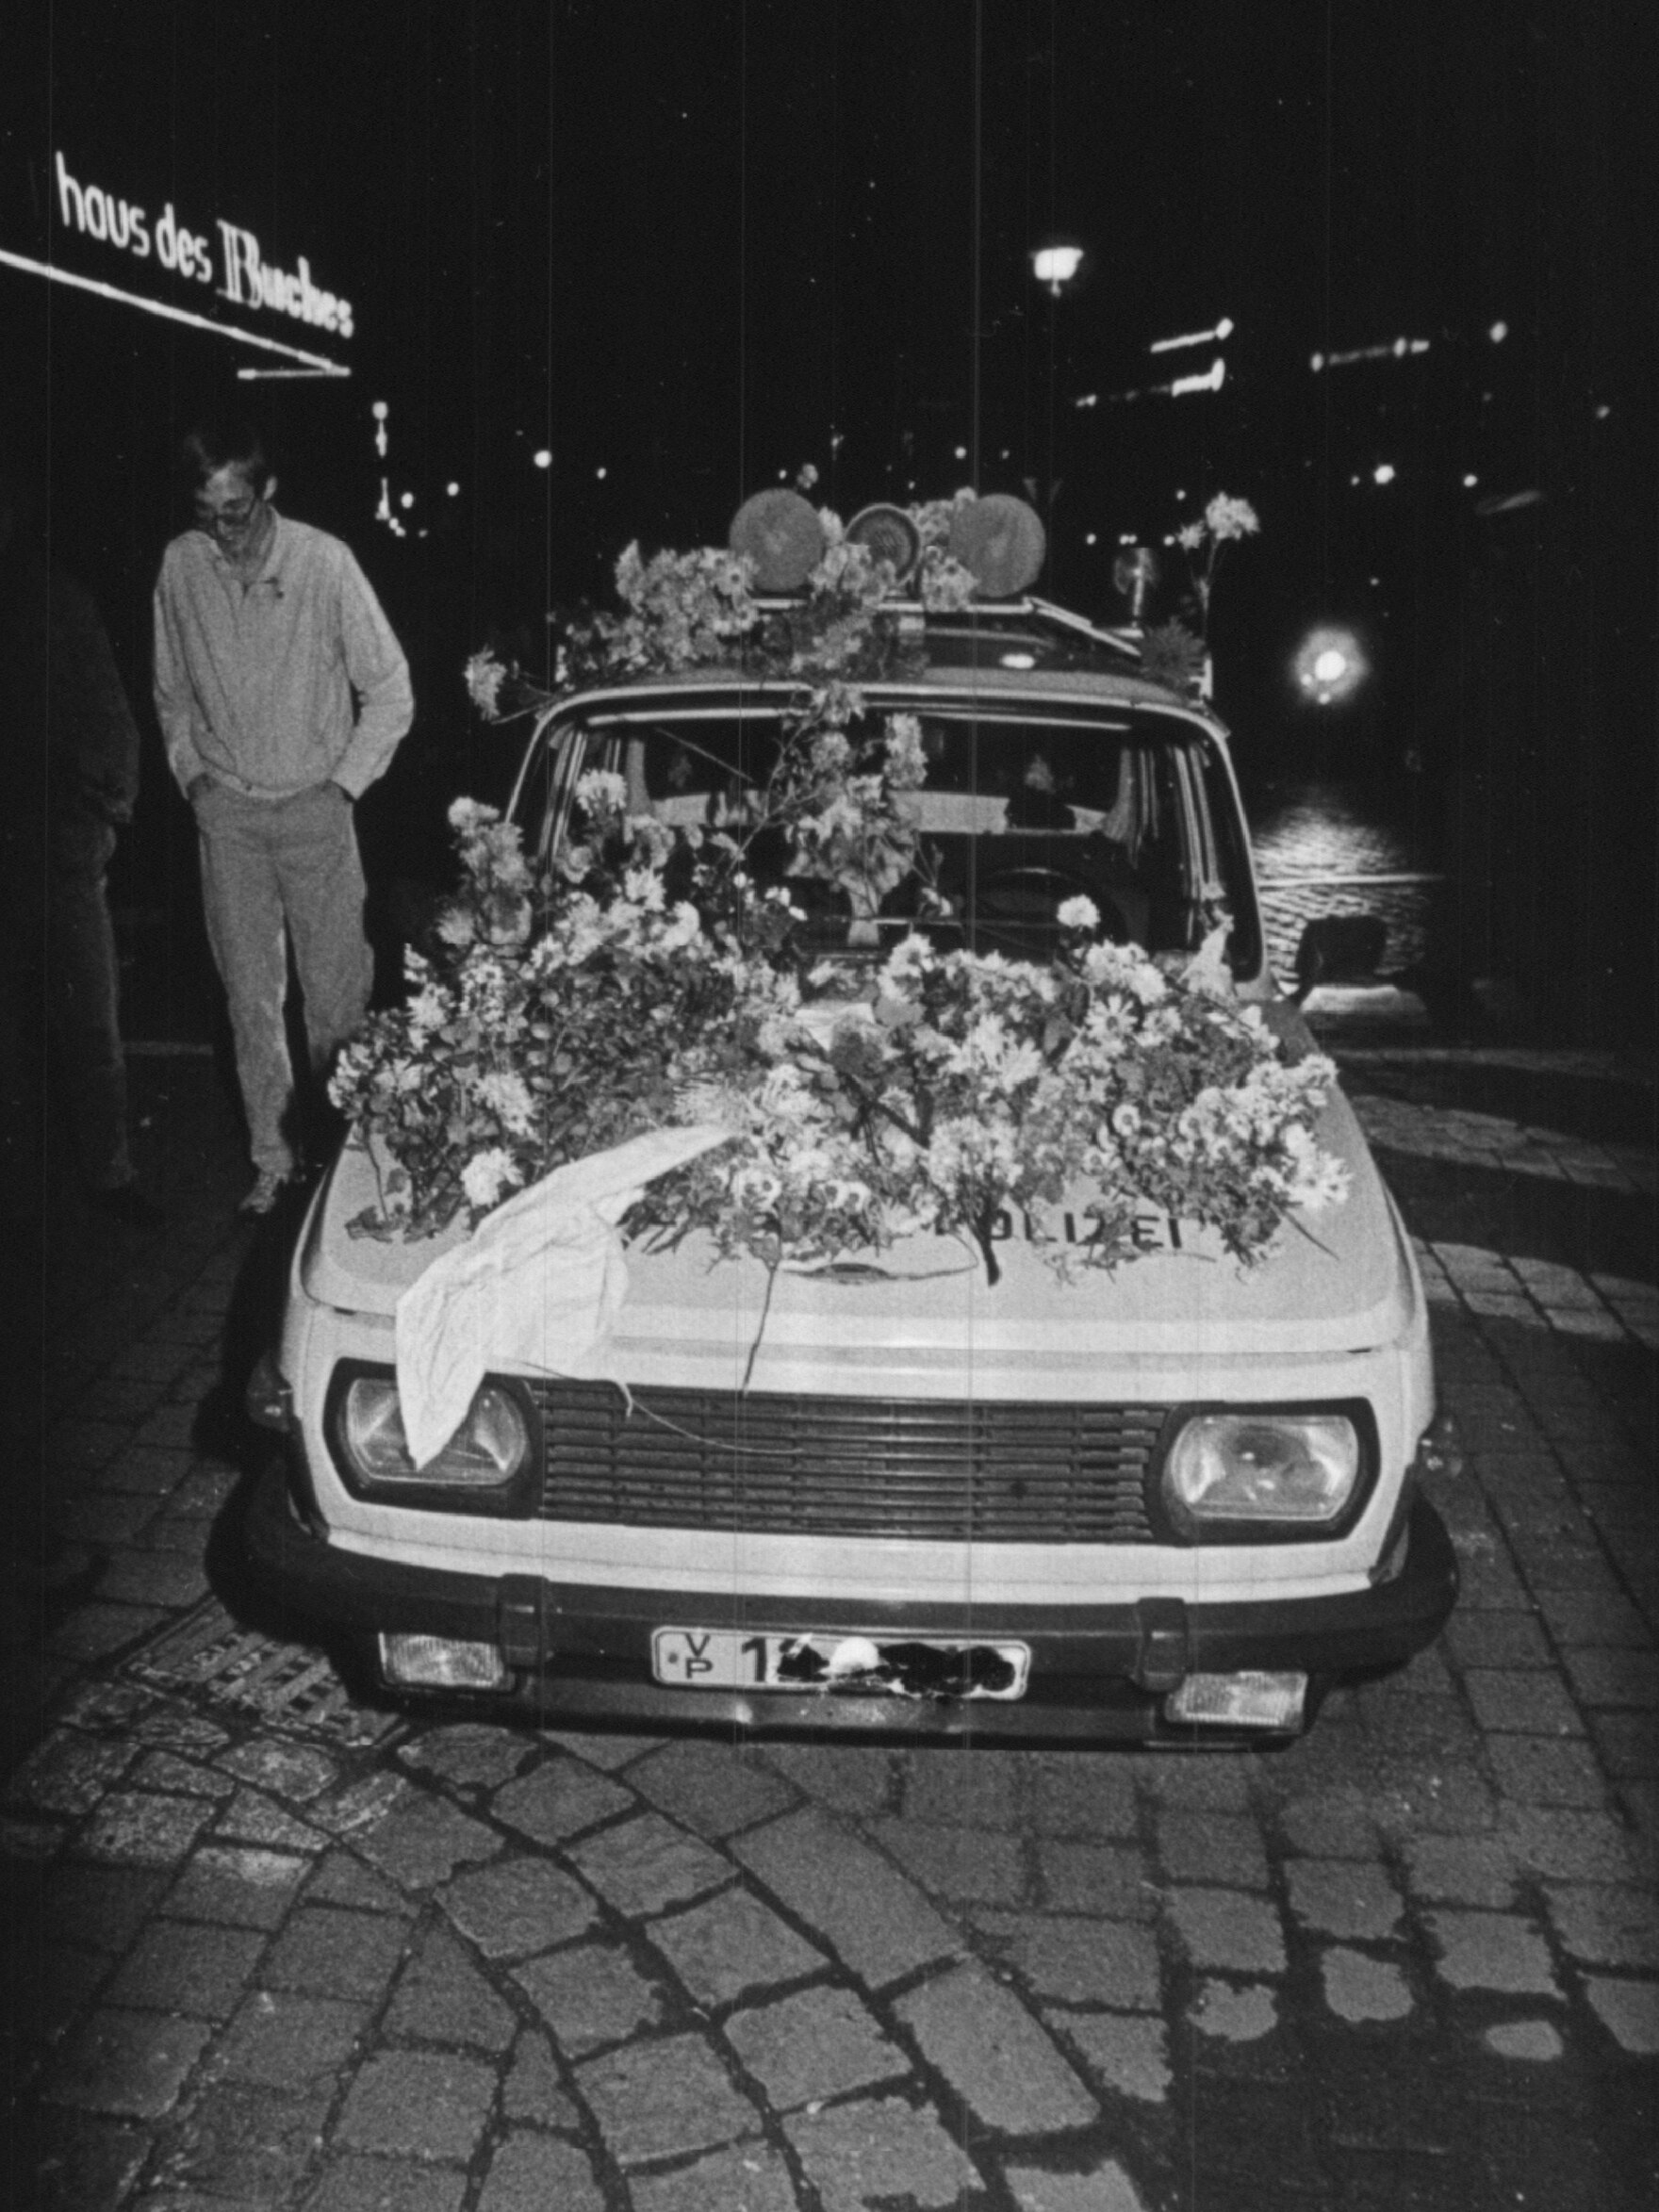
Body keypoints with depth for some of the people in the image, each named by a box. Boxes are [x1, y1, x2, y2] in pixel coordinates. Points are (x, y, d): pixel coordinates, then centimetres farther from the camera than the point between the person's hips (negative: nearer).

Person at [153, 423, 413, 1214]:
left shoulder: (324, 562, -13)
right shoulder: (180, 565, -3)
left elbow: (390, 693, -6)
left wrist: (343, 785, -8)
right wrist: (193, 775, 4)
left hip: (314, 806, -3)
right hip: (227, 813, 3)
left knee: (335, 988, 2)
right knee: (250, 995, 7)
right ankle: (273, 1160, 19)